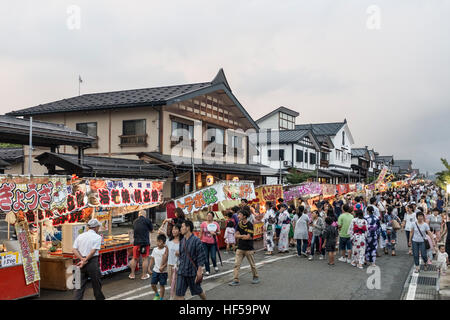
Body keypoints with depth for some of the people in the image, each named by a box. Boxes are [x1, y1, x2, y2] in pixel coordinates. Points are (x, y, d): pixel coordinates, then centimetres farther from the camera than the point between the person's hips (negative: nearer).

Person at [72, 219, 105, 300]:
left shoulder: (80, 236, 10)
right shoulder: (97, 237, -5)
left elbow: (74, 250, 0)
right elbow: (93, 251, -14)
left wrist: (82, 259, -9)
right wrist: (84, 261, -11)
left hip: (82, 263, 4)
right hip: (93, 262, -4)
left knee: (80, 284, 7)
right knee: (96, 284, 11)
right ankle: (100, 298, 25)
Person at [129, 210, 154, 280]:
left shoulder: (135, 221, 9)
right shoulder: (147, 220, -5)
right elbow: (151, 230, 5)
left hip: (136, 242, 4)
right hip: (145, 242, -4)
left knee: (135, 258, 15)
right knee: (145, 259, 4)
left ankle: (132, 274, 21)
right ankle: (144, 275, 8)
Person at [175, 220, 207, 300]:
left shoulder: (196, 240, -13)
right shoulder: (182, 241, 7)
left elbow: (201, 257, -14)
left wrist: (199, 270, -18)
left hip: (192, 271, -5)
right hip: (182, 272, 5)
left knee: (198, 291, 13)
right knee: (179, 293, 0)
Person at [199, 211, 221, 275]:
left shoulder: (216, 224, 0)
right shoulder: (203, 223, 1)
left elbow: (219, 232, 6)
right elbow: (201, 233, 8)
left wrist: (215, 233, -14)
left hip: (213, 242, -1)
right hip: (205, 242, 1)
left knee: (213, 257, -6)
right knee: (206, 257, 3)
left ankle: (215, 266, 25)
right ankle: (207, 270, 17)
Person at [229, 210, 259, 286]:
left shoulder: (250, 225, -11)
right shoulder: (239, 224, 5)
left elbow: (248, 237, -18)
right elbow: (236, 236, 1)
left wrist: (240, 236, -6)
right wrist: (244, 236, -11)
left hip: (248, 248, -4)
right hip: (240, 248, 5)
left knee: (252, 265, 10)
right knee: (236, 264, -3)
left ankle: (256, 277, 29)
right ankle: (236, 280, 0)